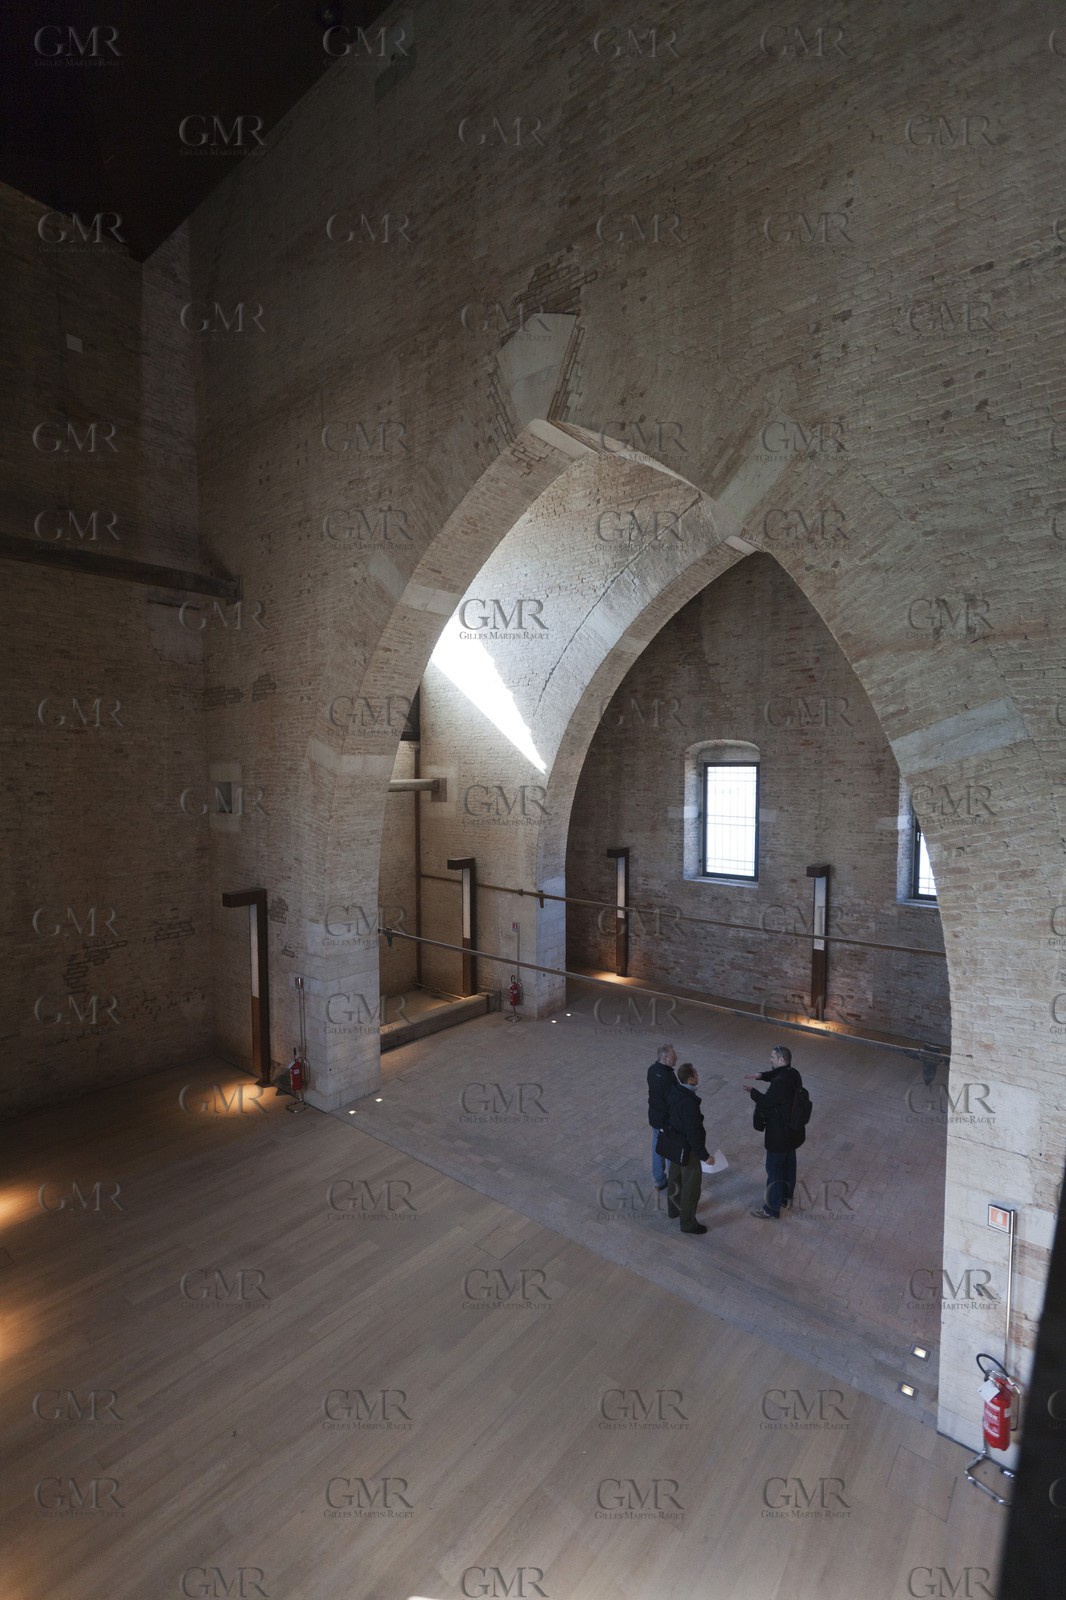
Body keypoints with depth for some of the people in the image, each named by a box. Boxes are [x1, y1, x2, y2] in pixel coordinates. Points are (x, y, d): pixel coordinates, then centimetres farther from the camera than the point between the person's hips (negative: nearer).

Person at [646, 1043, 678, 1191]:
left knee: (657, 1148, 22)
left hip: (654, 1116, 8)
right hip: (668, 1120, -8)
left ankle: (658, 1180, 38)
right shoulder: (668, 1077, -33)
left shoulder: (652, 1069, -7)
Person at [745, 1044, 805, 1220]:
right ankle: (786, 1198, 43)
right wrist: (761, 1075, -1)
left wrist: (753, 1092, -6)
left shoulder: (781, 1083, -33)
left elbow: (766, 1102, -22)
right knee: (788, 1164, 25)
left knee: (774, 1168, 8)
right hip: (793, 1129, 9)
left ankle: (772, 1208, 23)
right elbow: (774, 1073, 15)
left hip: (780, 1133, -9)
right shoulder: (793, 1073, -5)